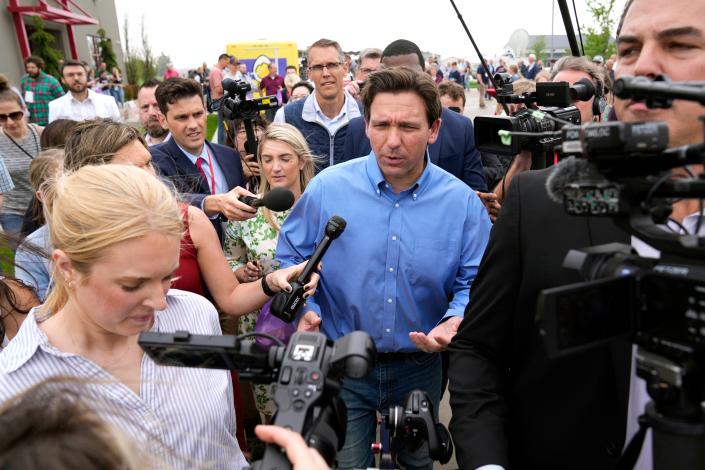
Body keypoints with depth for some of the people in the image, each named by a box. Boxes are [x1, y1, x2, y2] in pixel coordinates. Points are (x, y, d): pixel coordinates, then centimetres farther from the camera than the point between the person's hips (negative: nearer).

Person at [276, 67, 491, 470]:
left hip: (420, 366, 2)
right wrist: (305, 309, -15)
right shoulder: (327, 188, -10)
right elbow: (292, 258, 0)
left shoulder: (462, 202, -8)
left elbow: (476, 283, -2)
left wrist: (455, 322, -22)